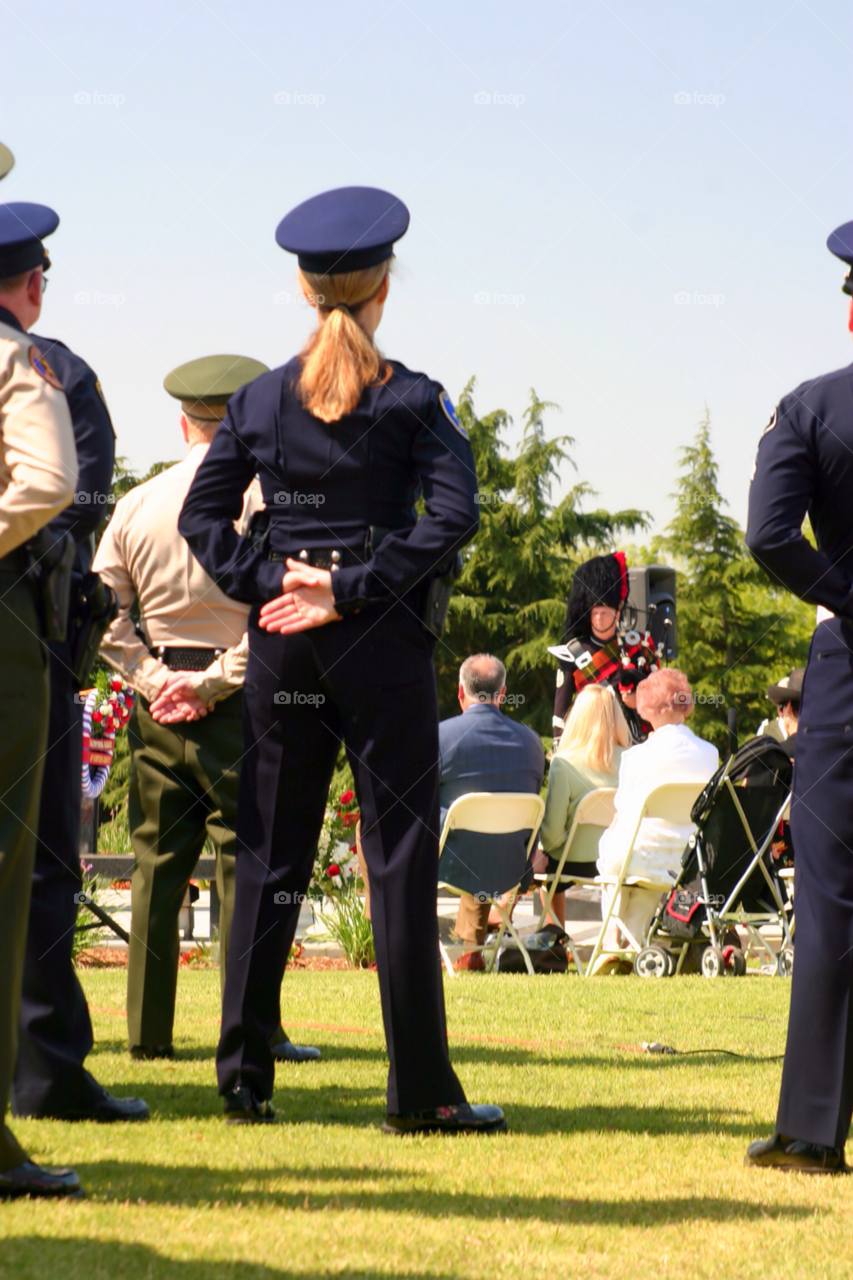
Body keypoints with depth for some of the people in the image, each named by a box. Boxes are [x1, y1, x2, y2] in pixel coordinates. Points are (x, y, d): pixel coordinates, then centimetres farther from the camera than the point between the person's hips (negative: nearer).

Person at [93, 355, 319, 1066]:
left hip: (157, 697, 4)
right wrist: (218, 680, -10)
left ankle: (149, 1030, 9)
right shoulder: (261, 498, -6)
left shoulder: (136, 504, 9)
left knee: (157, 862, 8)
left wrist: (152, 676, 2)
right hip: (237, 706, -4)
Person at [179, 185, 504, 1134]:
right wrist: (354, 585, -12)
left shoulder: (260, 399, 6)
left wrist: (265, 585, -1)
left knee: (269, 853, 9)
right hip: (381, 640, -3)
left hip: (283, 639, 3)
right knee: (400, 852, -1)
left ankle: (244, 1077, 9)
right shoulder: (412, 400, -3)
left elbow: (202, 515, 4)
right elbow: (454, 515, -14)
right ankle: (421, 1089, -2)